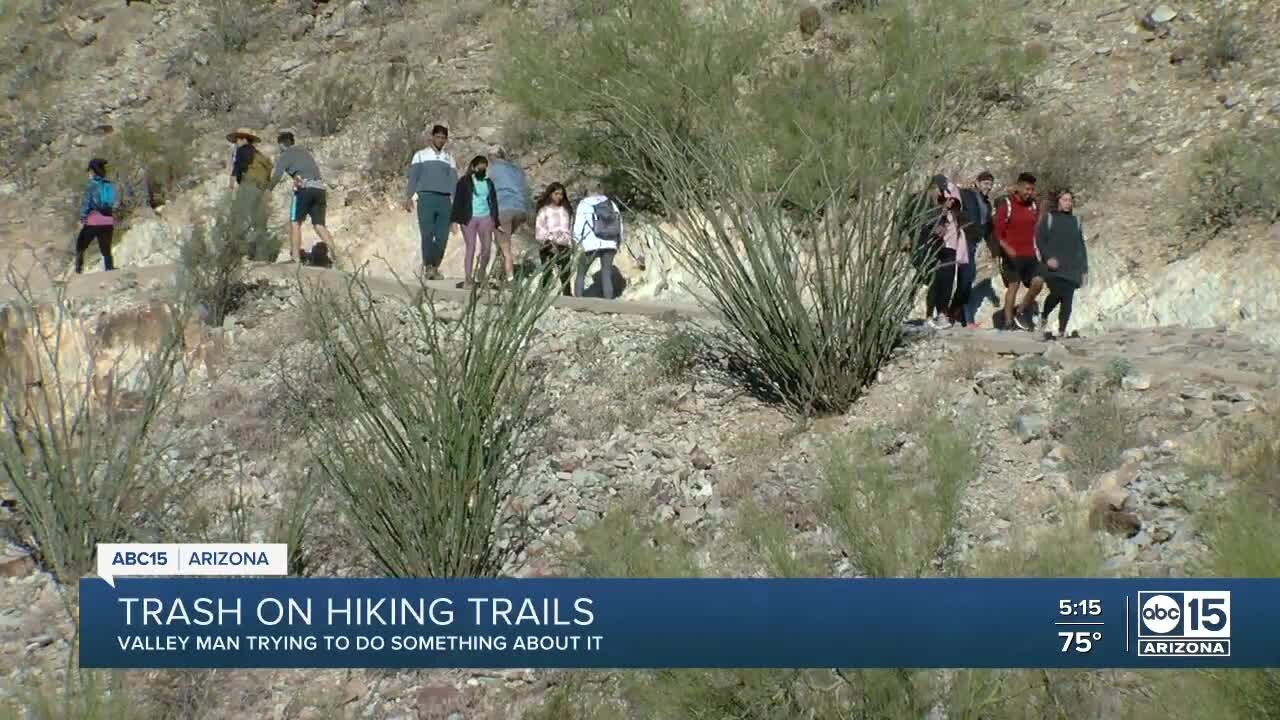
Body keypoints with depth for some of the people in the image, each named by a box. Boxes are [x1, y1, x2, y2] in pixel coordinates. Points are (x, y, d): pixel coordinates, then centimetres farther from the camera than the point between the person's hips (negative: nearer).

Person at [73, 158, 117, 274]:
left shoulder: (92, 185, -7)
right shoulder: (111, 186, 8)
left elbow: (86, 203, -10)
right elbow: (116, 204, 9)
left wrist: (82, 219, -5)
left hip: (93, 222, -4)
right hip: (108, 223, 4)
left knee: (80, 248, 12)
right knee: (106, 251, 10)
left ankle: (78, 272, 4)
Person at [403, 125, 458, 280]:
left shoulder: (449, 159, 18)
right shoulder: (421, 155, 11)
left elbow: (454, 181, 14)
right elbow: (413, 177, 6)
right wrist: (408, 198, -6)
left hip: (444, 200, 3)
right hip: (426, 197, -3)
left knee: (442, 237, -4)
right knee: (427, 234, -12)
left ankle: (435, 267, 6)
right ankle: (427, 266, -8)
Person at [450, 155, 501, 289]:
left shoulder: (489, 183, 12)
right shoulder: (464, 182, 0)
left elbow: (493, 202, 15)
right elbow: (458, 202, -3)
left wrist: (495, 221, 10)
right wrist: (455, 220, -9)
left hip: (485, 218, 3)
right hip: (469, 218, -3)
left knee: (486, 248, -2)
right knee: (470, 248, -6)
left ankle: (482, 273, 20)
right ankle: (468, 279, -3)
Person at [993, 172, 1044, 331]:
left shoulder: (1033, 206, 11)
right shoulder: (1007, 205, -5)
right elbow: (997, 231, -8)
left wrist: (1036, 249, 16)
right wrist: (1006, 248, -22)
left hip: (1030, 255, 5)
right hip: (1012, 255, -5)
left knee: (1038, 281, -11)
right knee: (1013, 285, -7)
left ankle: (1021, 310, 8)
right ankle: (1008, 322, -1)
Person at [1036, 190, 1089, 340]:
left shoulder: (1075, 221, 18)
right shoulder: (1049, 219, 7)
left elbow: (1081, 246, 19)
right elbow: (1040, 239, 0)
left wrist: (1084, 268, 13)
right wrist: (1048, 257, -14)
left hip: (1072, 269, 4)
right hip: (1054, 267, -4)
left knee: (1067, 300, -3)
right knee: (1057, 294, -22)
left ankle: (1062, 332, 2)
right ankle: (1044, 318, 5)